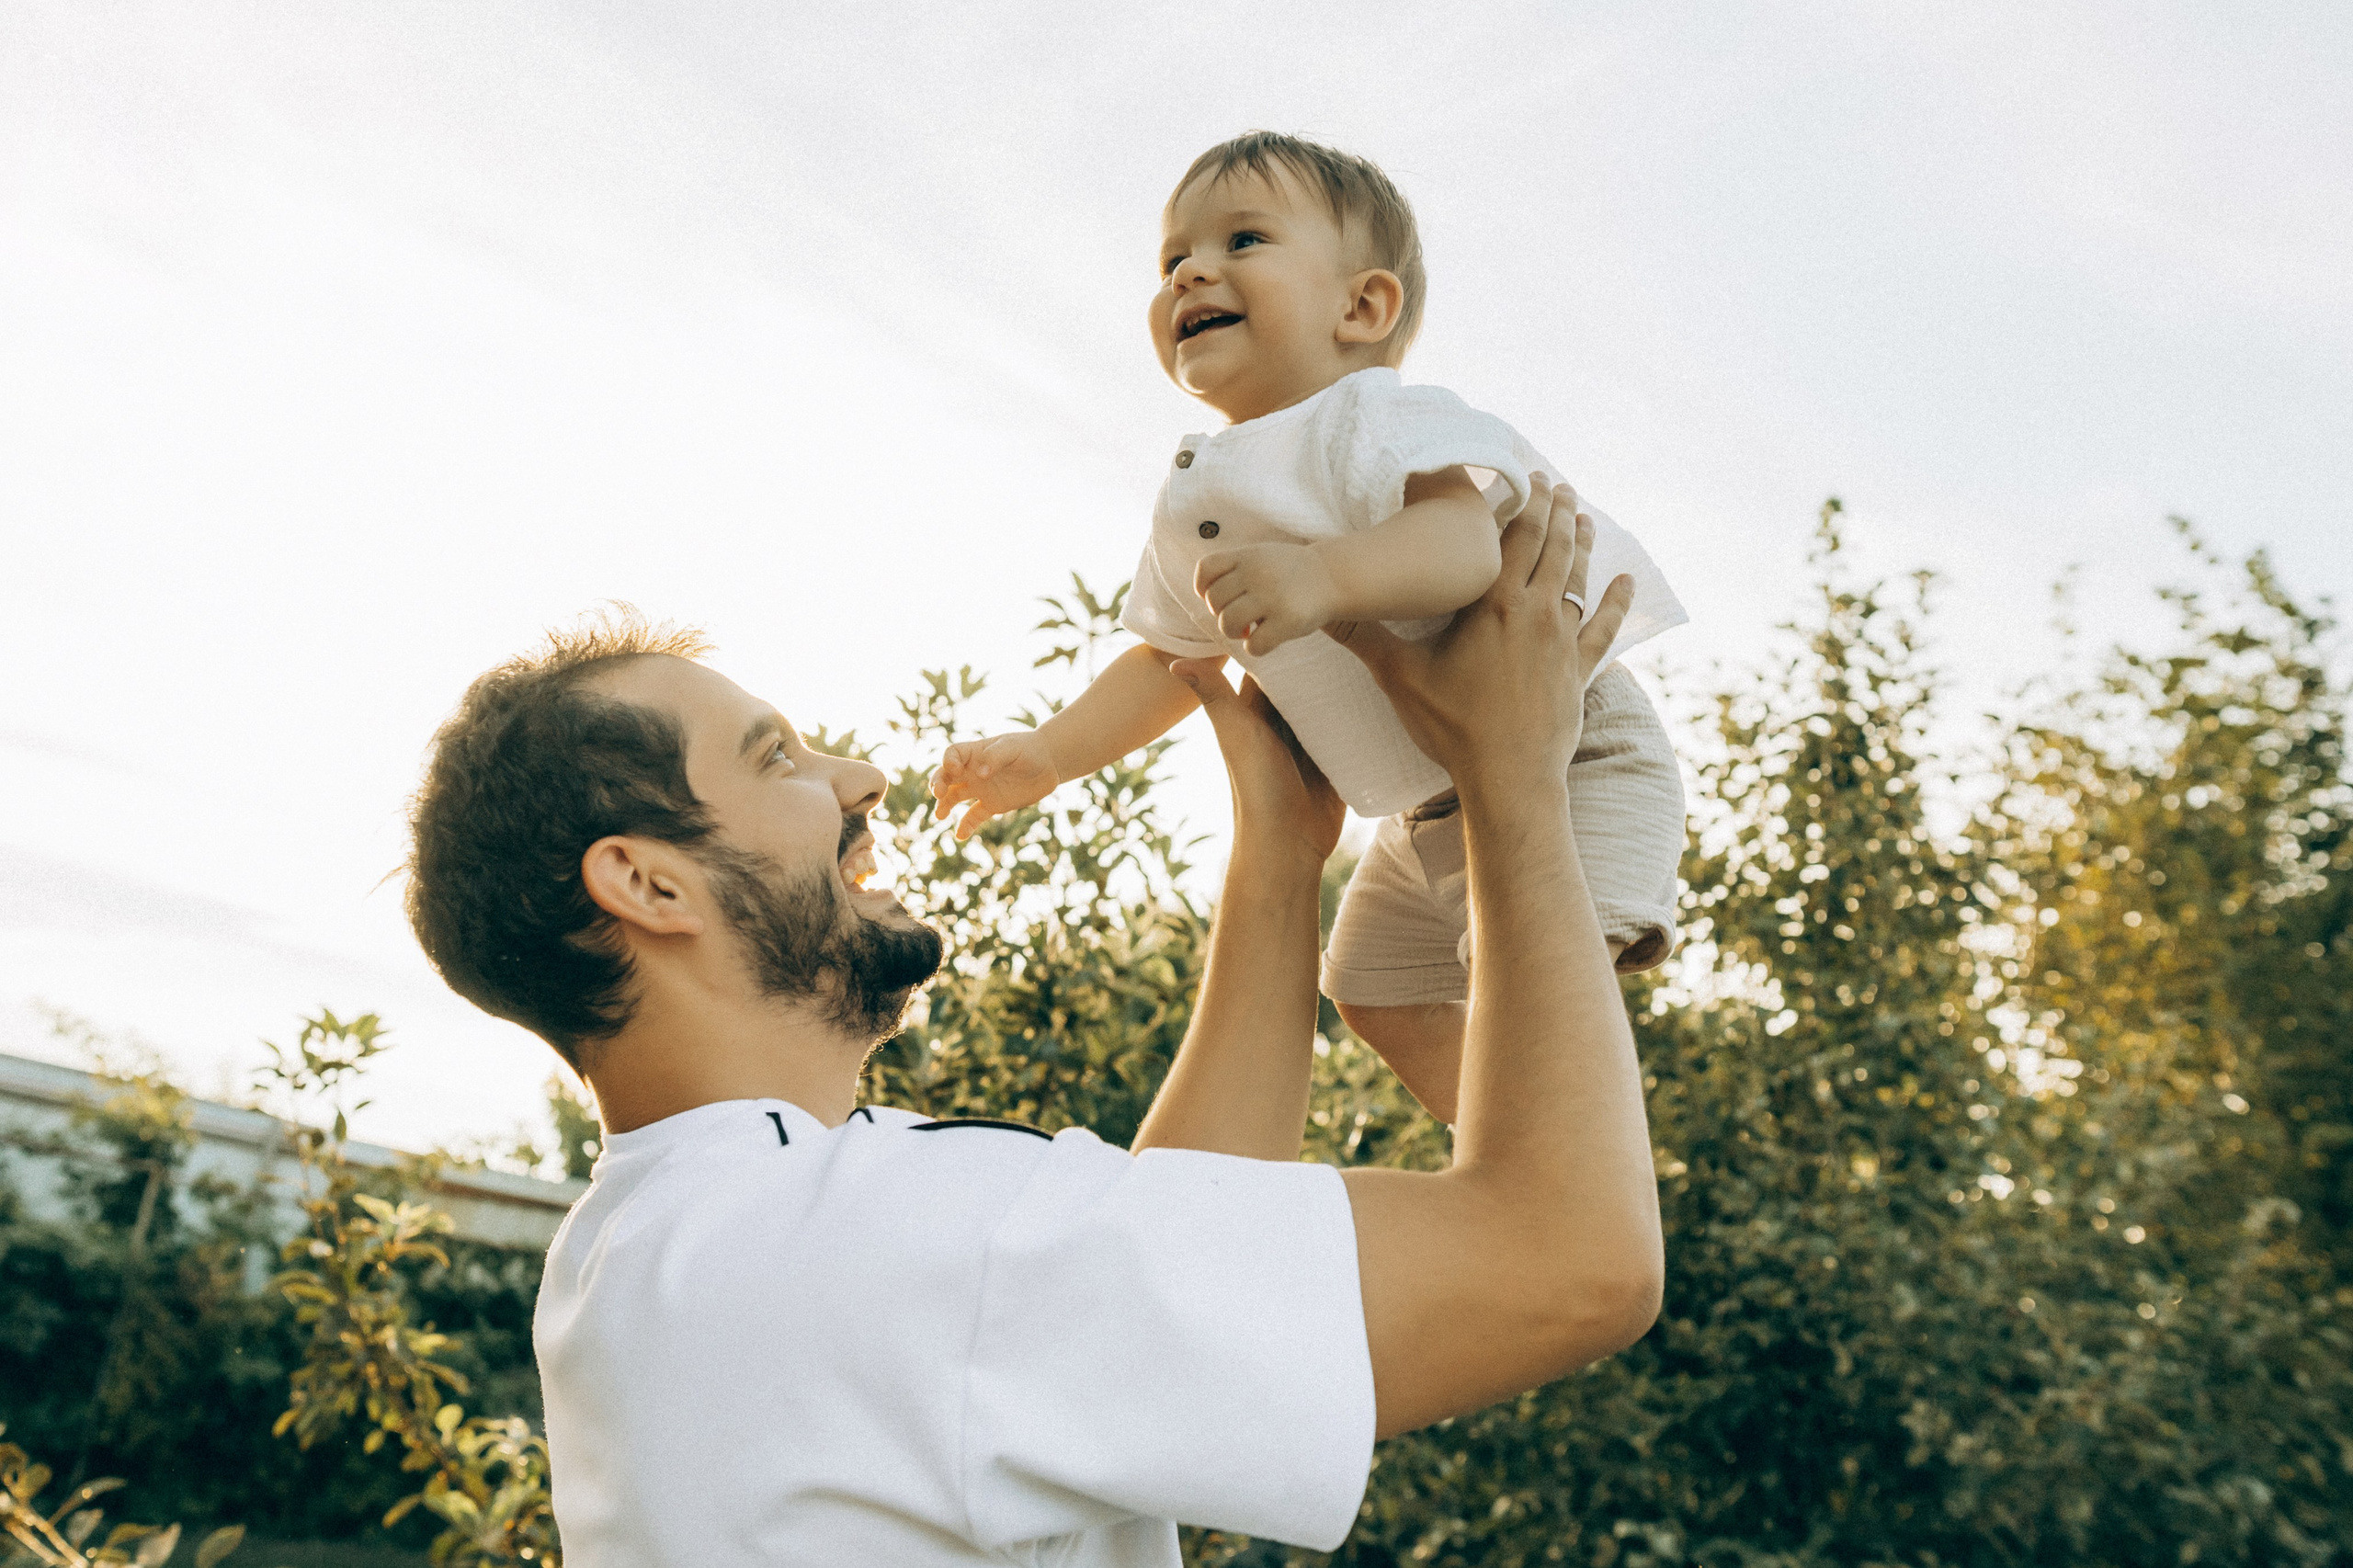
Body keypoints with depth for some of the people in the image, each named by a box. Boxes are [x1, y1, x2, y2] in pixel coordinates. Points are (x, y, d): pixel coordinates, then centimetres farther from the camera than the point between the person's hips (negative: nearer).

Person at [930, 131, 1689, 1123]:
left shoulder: (1375, 420, -19)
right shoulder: (1193, 502, 6)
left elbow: (1465, 538, -39)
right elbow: (1171, 657, 16)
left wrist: (1325, 575, -57)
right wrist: (1047, 754, 6)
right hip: (1425, 809, 9)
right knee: (1375, 990, 18)